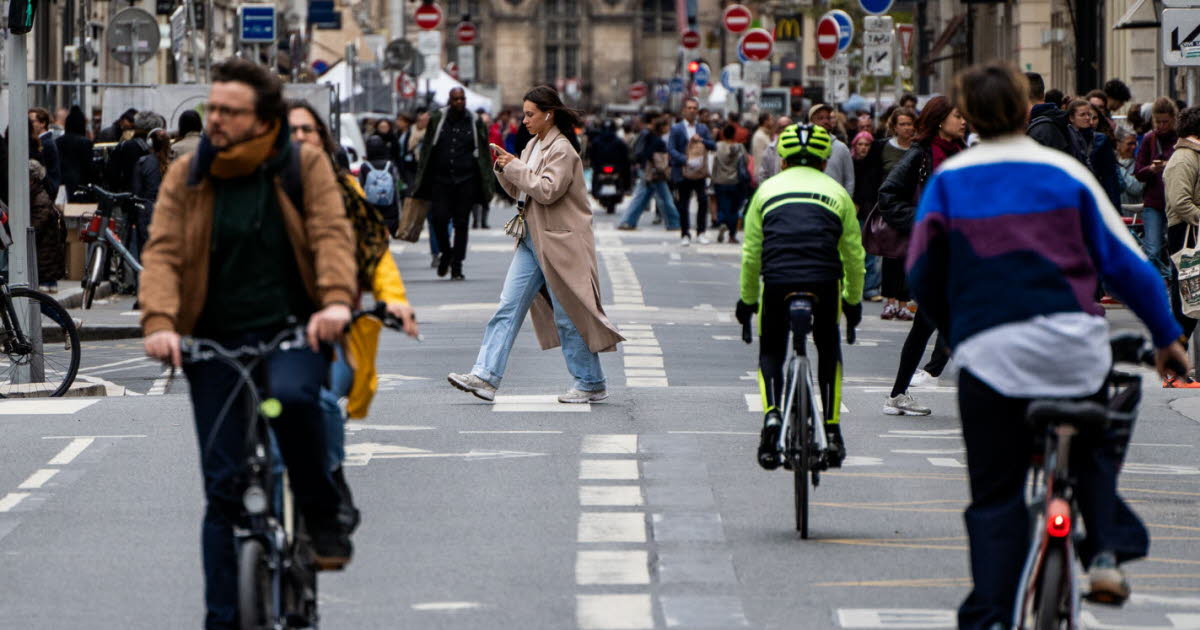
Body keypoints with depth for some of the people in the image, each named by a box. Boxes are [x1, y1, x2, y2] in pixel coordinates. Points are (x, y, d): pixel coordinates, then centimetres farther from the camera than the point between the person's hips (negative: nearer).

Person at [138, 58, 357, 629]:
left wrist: (336, 299, -28)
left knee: (292, 395, -36)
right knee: (223, 486, -2)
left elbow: (332, 234, -9)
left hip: (292, 330, -2)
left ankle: (322, 515, -14)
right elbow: (162, 252, -3)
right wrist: (159, 320, -21)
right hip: (216, 340, 2)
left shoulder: (305, 167, 4)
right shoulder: (186, 178, 7)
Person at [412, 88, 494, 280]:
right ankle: (446, 252, 18)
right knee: (439, 218, -10)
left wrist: (486, 183, 2)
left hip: (466, 180, 0)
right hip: (441, 179, 0)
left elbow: (484, 154, 9)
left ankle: (456, 267, 6)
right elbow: (426, 151, 9)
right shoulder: (437, 120, 4)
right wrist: (422, 180, 5)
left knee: (461, 223, 0)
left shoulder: (475, 122, 5)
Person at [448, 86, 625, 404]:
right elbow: (518, 190, 19)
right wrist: (504, 169, 1)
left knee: (568, 316, -1)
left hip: (559, 243, -9)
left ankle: (591, 384, 11)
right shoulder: (535, 145, 13)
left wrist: (515, 167, -16)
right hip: (532, 240, 9)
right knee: (508, 306, 0)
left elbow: (547, 190, -24)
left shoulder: (562, 150, -14)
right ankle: (485, 376, -4)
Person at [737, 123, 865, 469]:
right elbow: (854, 255, 21)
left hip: (777, 280, 0)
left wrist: (747, 299, 29)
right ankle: (832, 431, 19)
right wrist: (853, 300, 33)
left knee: (771, 353, 17)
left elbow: (750, 254, 19)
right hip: (824, 281, 0)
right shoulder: (837, 193, 20)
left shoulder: (767, 189, 19)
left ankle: (771, 415, -8)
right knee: (829, 351, 22)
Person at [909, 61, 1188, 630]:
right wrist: (1166, 333, 15)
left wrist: (955, 330, 24)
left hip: (988, 350, 0)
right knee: (1094, 447, 25)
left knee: (996, 495, 5)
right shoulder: (1065, 173, 5)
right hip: (1073, 343, 0)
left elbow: (922, 277, 7)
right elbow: (1123, 259, 6)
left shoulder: (948, 180, 5)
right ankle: (1106, 550, 6)